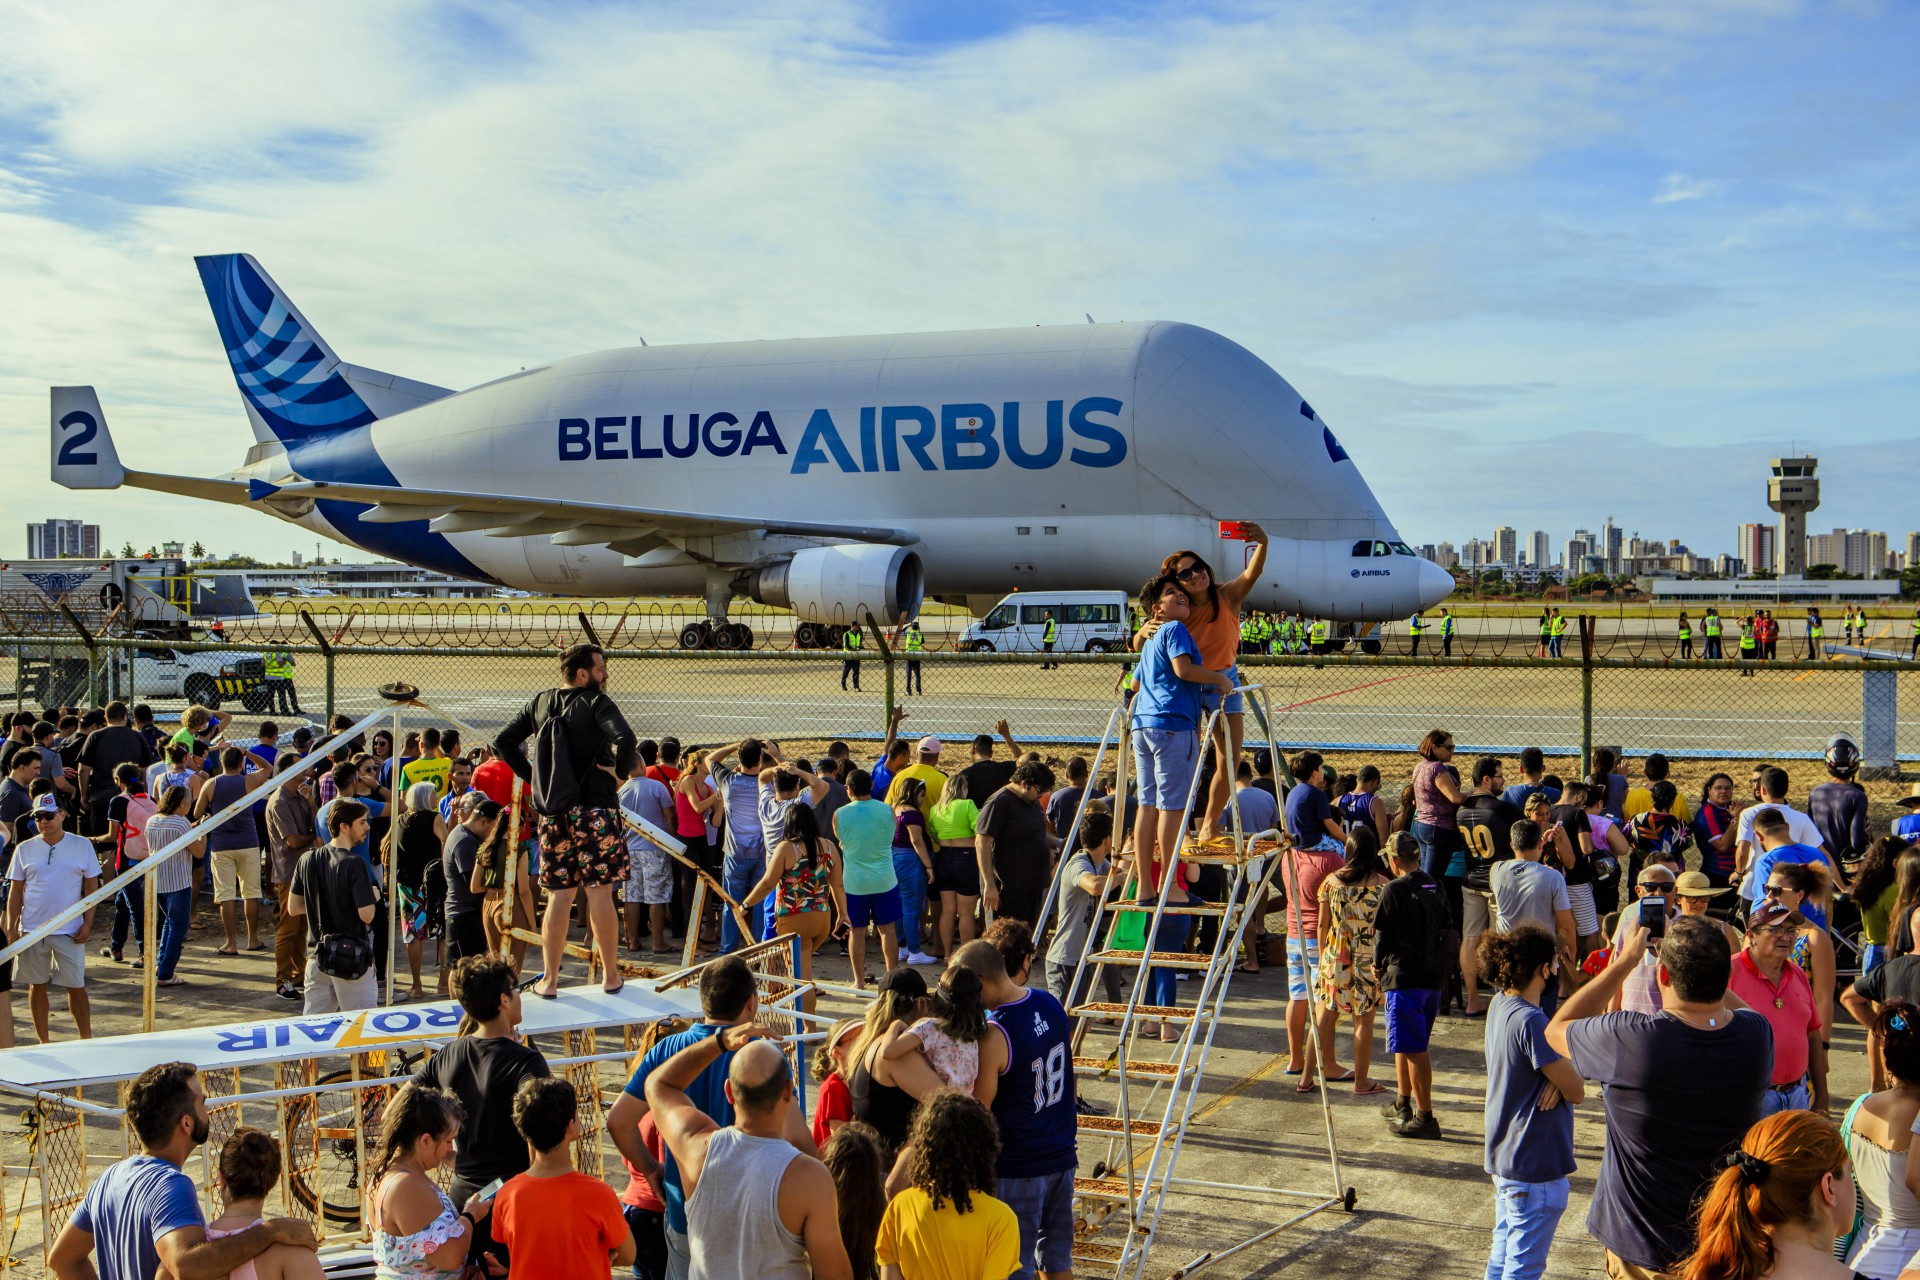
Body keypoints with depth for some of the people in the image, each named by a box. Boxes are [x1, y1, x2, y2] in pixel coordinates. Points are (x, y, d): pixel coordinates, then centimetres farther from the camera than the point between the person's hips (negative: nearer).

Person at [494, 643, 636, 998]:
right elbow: (624, 737, -25)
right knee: (599, 894, 1)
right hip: (595, 810, -4)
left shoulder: (540, 703, 10)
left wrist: (532, 776, 14)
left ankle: (550, 980, 11)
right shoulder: (595, 702, -7)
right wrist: (620, 771, -8)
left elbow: (502, 743, 12)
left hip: (553, 812, 5)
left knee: (559, 897, 8)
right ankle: (611, 976, 8)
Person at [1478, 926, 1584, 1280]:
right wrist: (1564, 1071, -1)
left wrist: (1557, 1077, -17)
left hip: (1503, 1158, 9)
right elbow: (1576, 1090, -18)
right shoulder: (1530, 1022, -25)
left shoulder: (1499, 1006, 3)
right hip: (1536, 1165, -9)